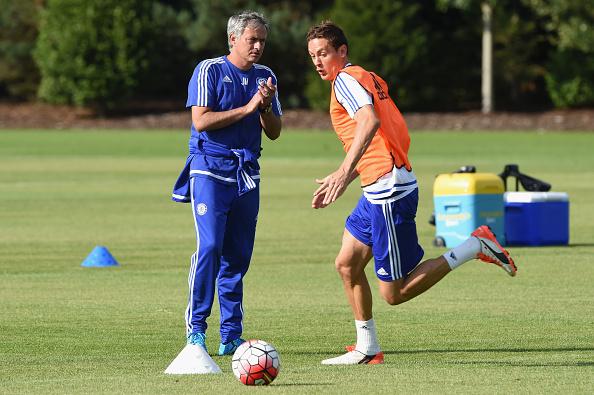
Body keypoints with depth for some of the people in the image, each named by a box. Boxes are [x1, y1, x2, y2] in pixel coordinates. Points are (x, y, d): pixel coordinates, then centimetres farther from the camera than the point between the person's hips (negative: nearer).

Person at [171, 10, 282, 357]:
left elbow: (274, 132, 13)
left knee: (238, 256, 4)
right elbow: (201, 120, -14)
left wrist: (267, 106, -7)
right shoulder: (209, 70, -3)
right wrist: (248, 108, -14)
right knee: (210, 246, -17)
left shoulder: (265, 77, 13)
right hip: (210, 169, -5)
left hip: (247, 173, 5)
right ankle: (196, 328, -12)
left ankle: (231, 336, 6)